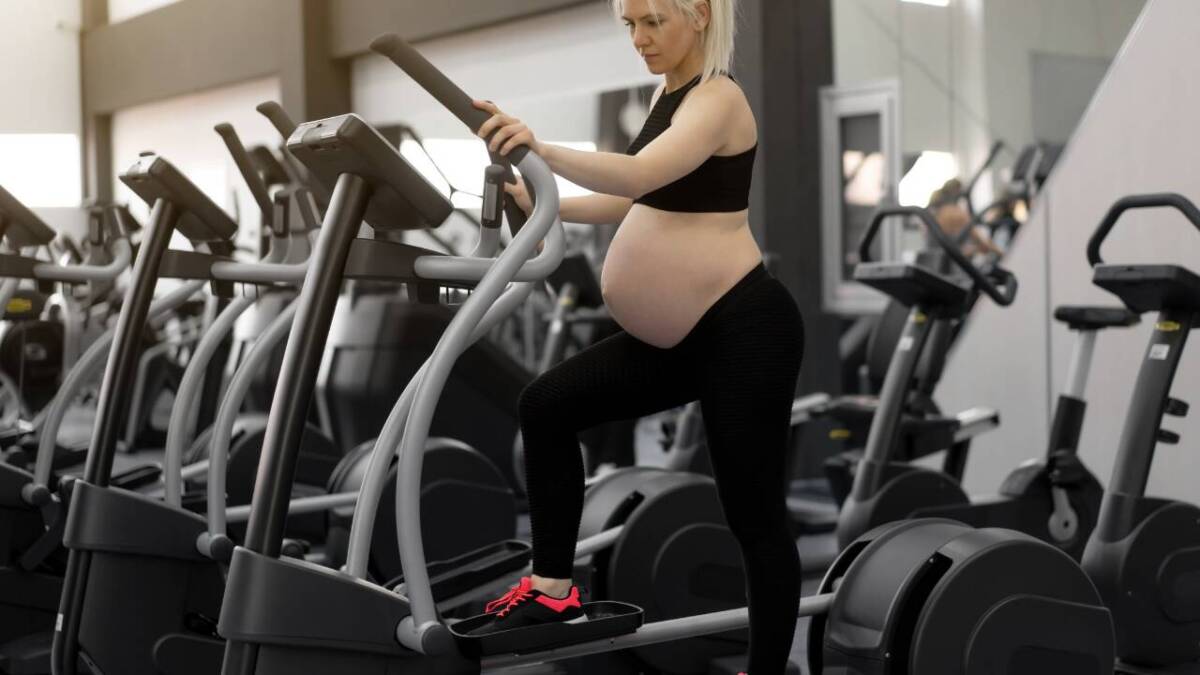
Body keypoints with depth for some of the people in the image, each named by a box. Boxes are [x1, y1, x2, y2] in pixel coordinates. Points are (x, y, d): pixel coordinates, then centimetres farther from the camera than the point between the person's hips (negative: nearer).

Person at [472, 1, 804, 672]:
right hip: (678, 335, 9)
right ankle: (555, 584, 10)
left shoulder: (717, 100, -15)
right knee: (549, 404, 2)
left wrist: (540, 147, -46)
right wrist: (544, 206, 14)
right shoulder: (672, 95, 12)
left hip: (744, 329, -9)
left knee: (753, 511, 0)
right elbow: (640, 203, 22)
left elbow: (638, 176, -34)